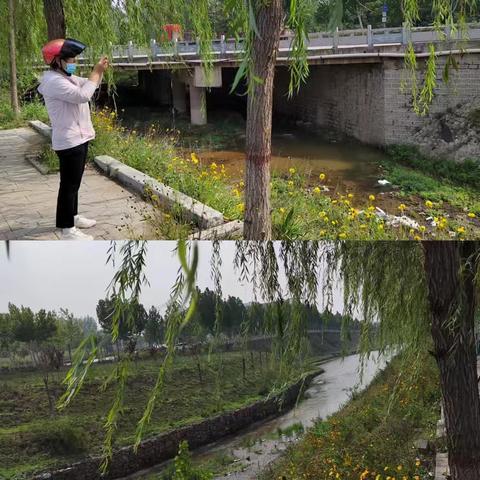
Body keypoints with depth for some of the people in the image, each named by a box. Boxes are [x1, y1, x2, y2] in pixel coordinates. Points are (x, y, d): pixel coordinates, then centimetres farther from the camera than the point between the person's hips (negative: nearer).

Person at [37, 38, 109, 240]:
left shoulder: (66, 77, 13)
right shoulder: (54, 81, -19)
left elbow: (89, 85, 23)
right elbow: (82, 95, -26)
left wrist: (100, 71, 3)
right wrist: (97, 71, -18)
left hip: (78, 138, 10)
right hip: (69, 142, -10)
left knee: (74, 182, 20)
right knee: (69, 184, -6)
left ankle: (73, 216, 34)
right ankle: (67, 230, -2)